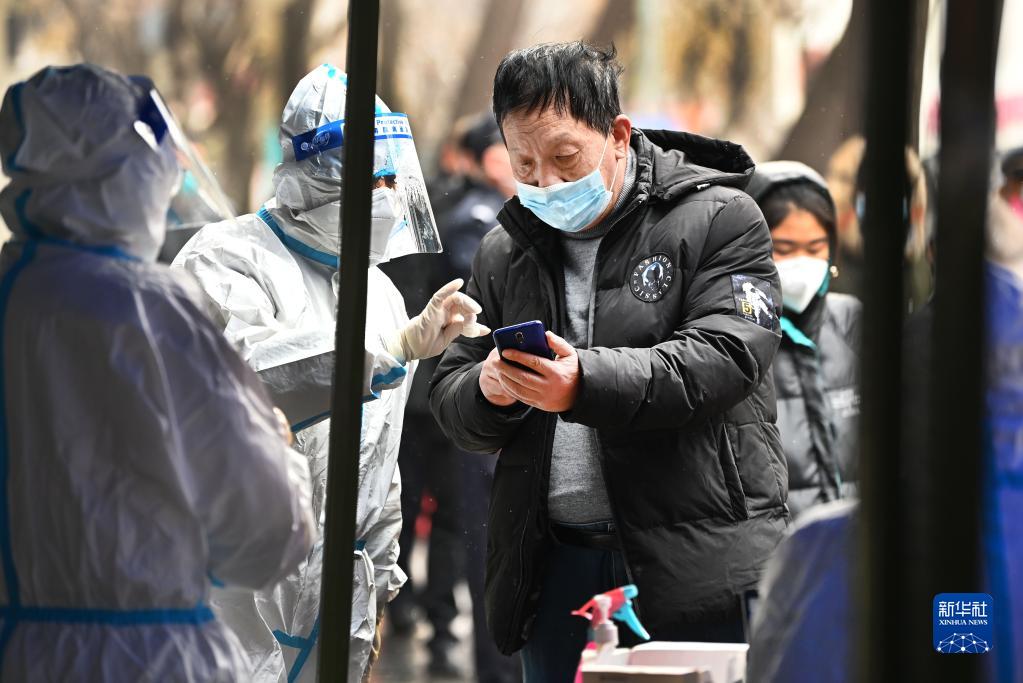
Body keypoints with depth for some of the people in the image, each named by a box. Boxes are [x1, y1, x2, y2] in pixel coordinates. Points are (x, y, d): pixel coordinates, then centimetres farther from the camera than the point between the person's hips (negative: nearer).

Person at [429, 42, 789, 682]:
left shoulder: (720, 219, -2)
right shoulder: (505, 253, 14)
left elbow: (725, 358, -16)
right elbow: (450, 400, 16)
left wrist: (586, 383, -28)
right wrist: (488, 390, -10)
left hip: (695, 561, -5)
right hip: (553, 562, 5)